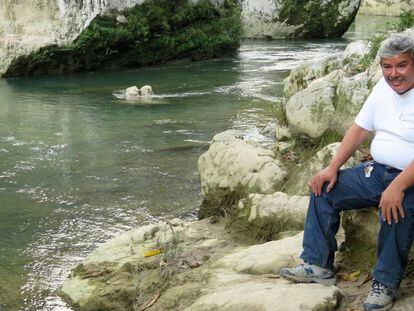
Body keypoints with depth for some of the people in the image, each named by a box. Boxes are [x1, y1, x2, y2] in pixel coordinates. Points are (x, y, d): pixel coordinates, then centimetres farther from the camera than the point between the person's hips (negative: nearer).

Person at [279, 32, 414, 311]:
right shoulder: (384, 88, 7)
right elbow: (360, 129, 12)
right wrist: (333, 168, 2)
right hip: (376, 171, 8)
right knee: (324, 190, -1)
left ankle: (386, 283, -16)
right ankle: (318, 266, 2)